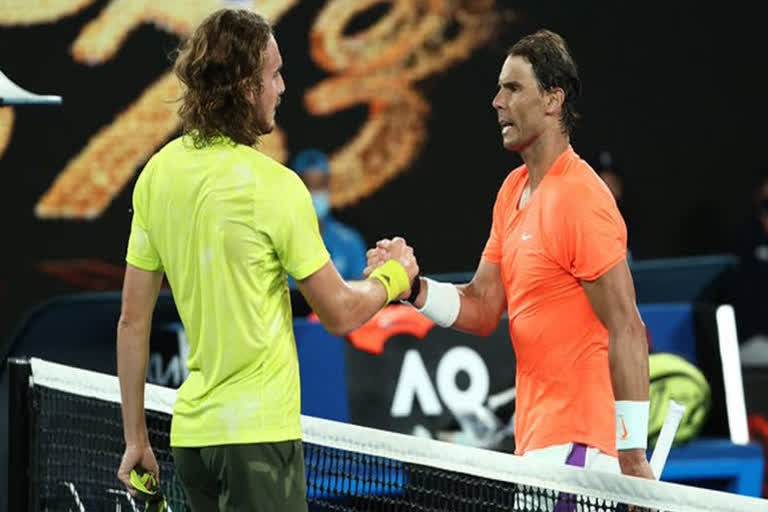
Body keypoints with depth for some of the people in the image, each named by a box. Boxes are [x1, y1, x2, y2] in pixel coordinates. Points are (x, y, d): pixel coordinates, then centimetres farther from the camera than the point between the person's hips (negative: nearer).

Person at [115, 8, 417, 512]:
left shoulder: (157, 173, 4)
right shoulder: (273, 185, -14)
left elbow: (132, 320, 8)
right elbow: (340, 314, -7)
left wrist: (136, 438, 14)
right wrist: (394, 275, 14)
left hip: (192, 432, 6)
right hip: (258, 433, -6)